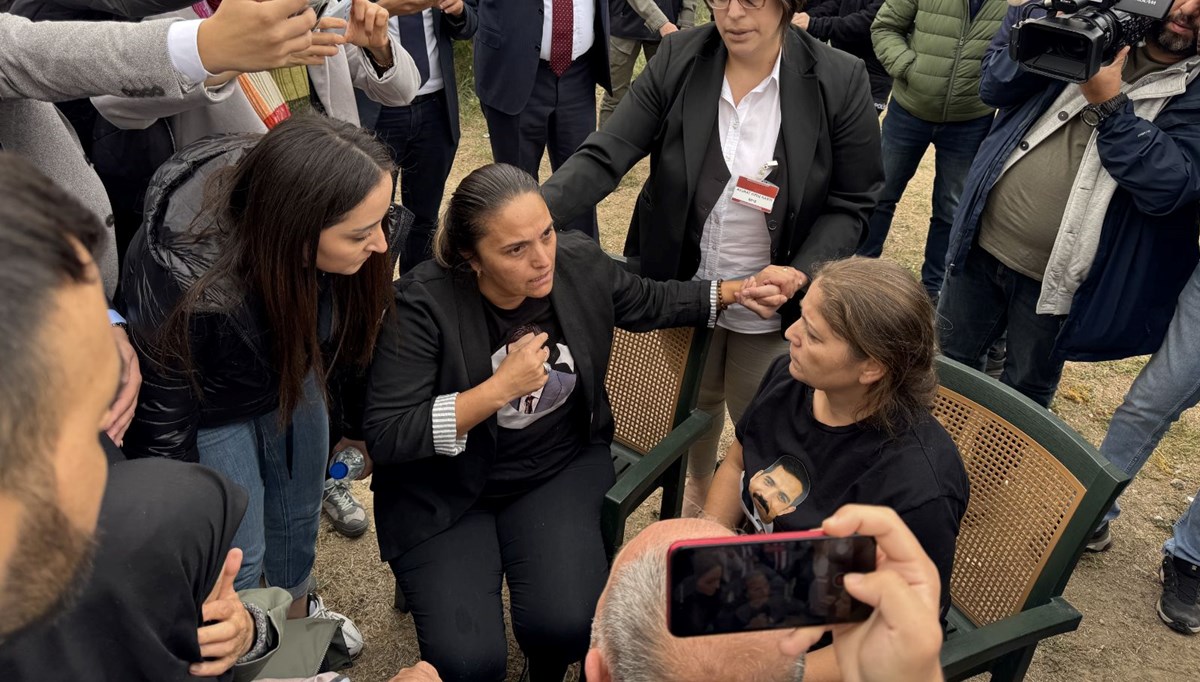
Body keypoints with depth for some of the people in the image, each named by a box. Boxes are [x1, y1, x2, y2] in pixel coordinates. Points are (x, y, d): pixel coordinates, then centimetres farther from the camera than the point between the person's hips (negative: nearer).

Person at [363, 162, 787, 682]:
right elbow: (385, 438, -24)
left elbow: (651, 303, 12)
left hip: (559, 468, 3)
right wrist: (499, 388, -28)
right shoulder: (423, 305, -22)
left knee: (565, 627, -20)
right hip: (446, 492, -2)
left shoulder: (579, 262, -10)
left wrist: (734, 293, -1)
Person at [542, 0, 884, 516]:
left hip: (771, 300, -2)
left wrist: (801, 271, -24)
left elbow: (851, 202, -8)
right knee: (694, 400, 25)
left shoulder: (840, 81, -15)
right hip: (685, 286, 2)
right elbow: (604, 156, -17)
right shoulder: (676, 60, -11)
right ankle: (698, 484, 57)